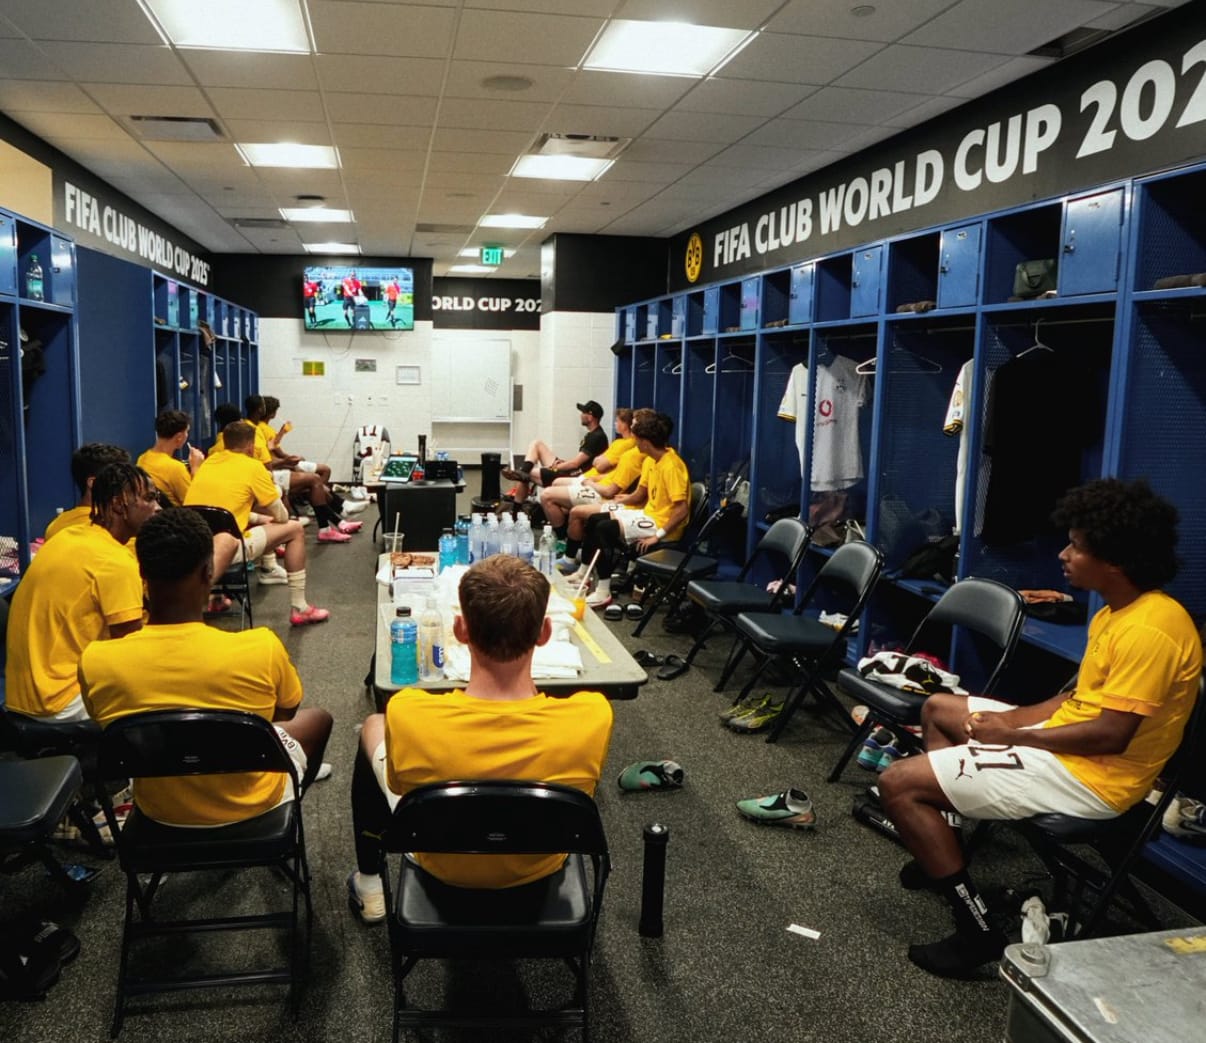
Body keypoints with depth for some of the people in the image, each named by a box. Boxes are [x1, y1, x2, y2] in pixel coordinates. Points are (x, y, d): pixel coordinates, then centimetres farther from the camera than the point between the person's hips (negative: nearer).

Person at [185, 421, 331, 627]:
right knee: (294, 529, 9)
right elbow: (282, 517, 3)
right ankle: (299, 609, 10)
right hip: (226, 549, -7)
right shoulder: (252, 467, -3)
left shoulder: (209, 461, 15)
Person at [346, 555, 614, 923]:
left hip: (443, 868, -1)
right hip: (539, 870, 2)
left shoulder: (408, 714, -37)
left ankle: (369, 886, 41)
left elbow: (398, 787, -13)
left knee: (373, 727, 25)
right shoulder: (592, 717, -35)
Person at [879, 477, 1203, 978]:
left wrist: (1014, 735, -15)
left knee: (898, 783, -16)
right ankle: (941, 851, 30)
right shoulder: (1119, 611, 7)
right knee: (939, 708, 25)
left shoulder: (1149, 630, -25)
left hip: (1088, 774, -11)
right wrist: (1014, 717, 1)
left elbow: (1111, 735, -27)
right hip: (1066, 743, 11)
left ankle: (977, 929, -8)